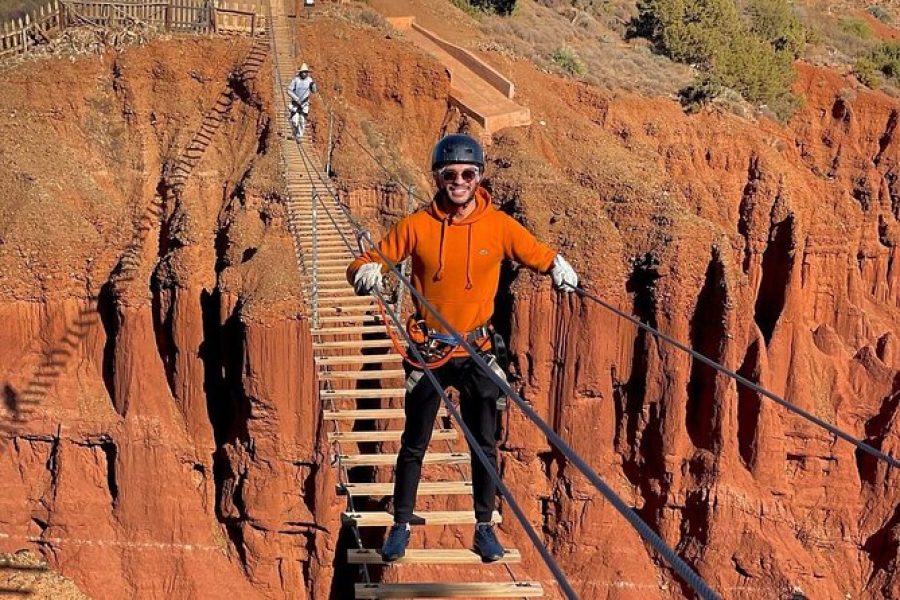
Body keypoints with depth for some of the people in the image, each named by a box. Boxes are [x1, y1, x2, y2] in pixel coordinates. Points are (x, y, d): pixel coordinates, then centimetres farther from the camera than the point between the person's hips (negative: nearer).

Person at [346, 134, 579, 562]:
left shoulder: (498, 226, -5)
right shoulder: (417, 226, -7)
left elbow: (538, 255, 4)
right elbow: (367, 263, -4)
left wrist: (559, 269, -18)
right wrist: (366, 273, -27)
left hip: (477, 352, 1)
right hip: (427, 351, -1)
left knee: (484, 446, 9)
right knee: (414, 445, 8)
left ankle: (484, 527, 24)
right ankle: (401, 526, 23)